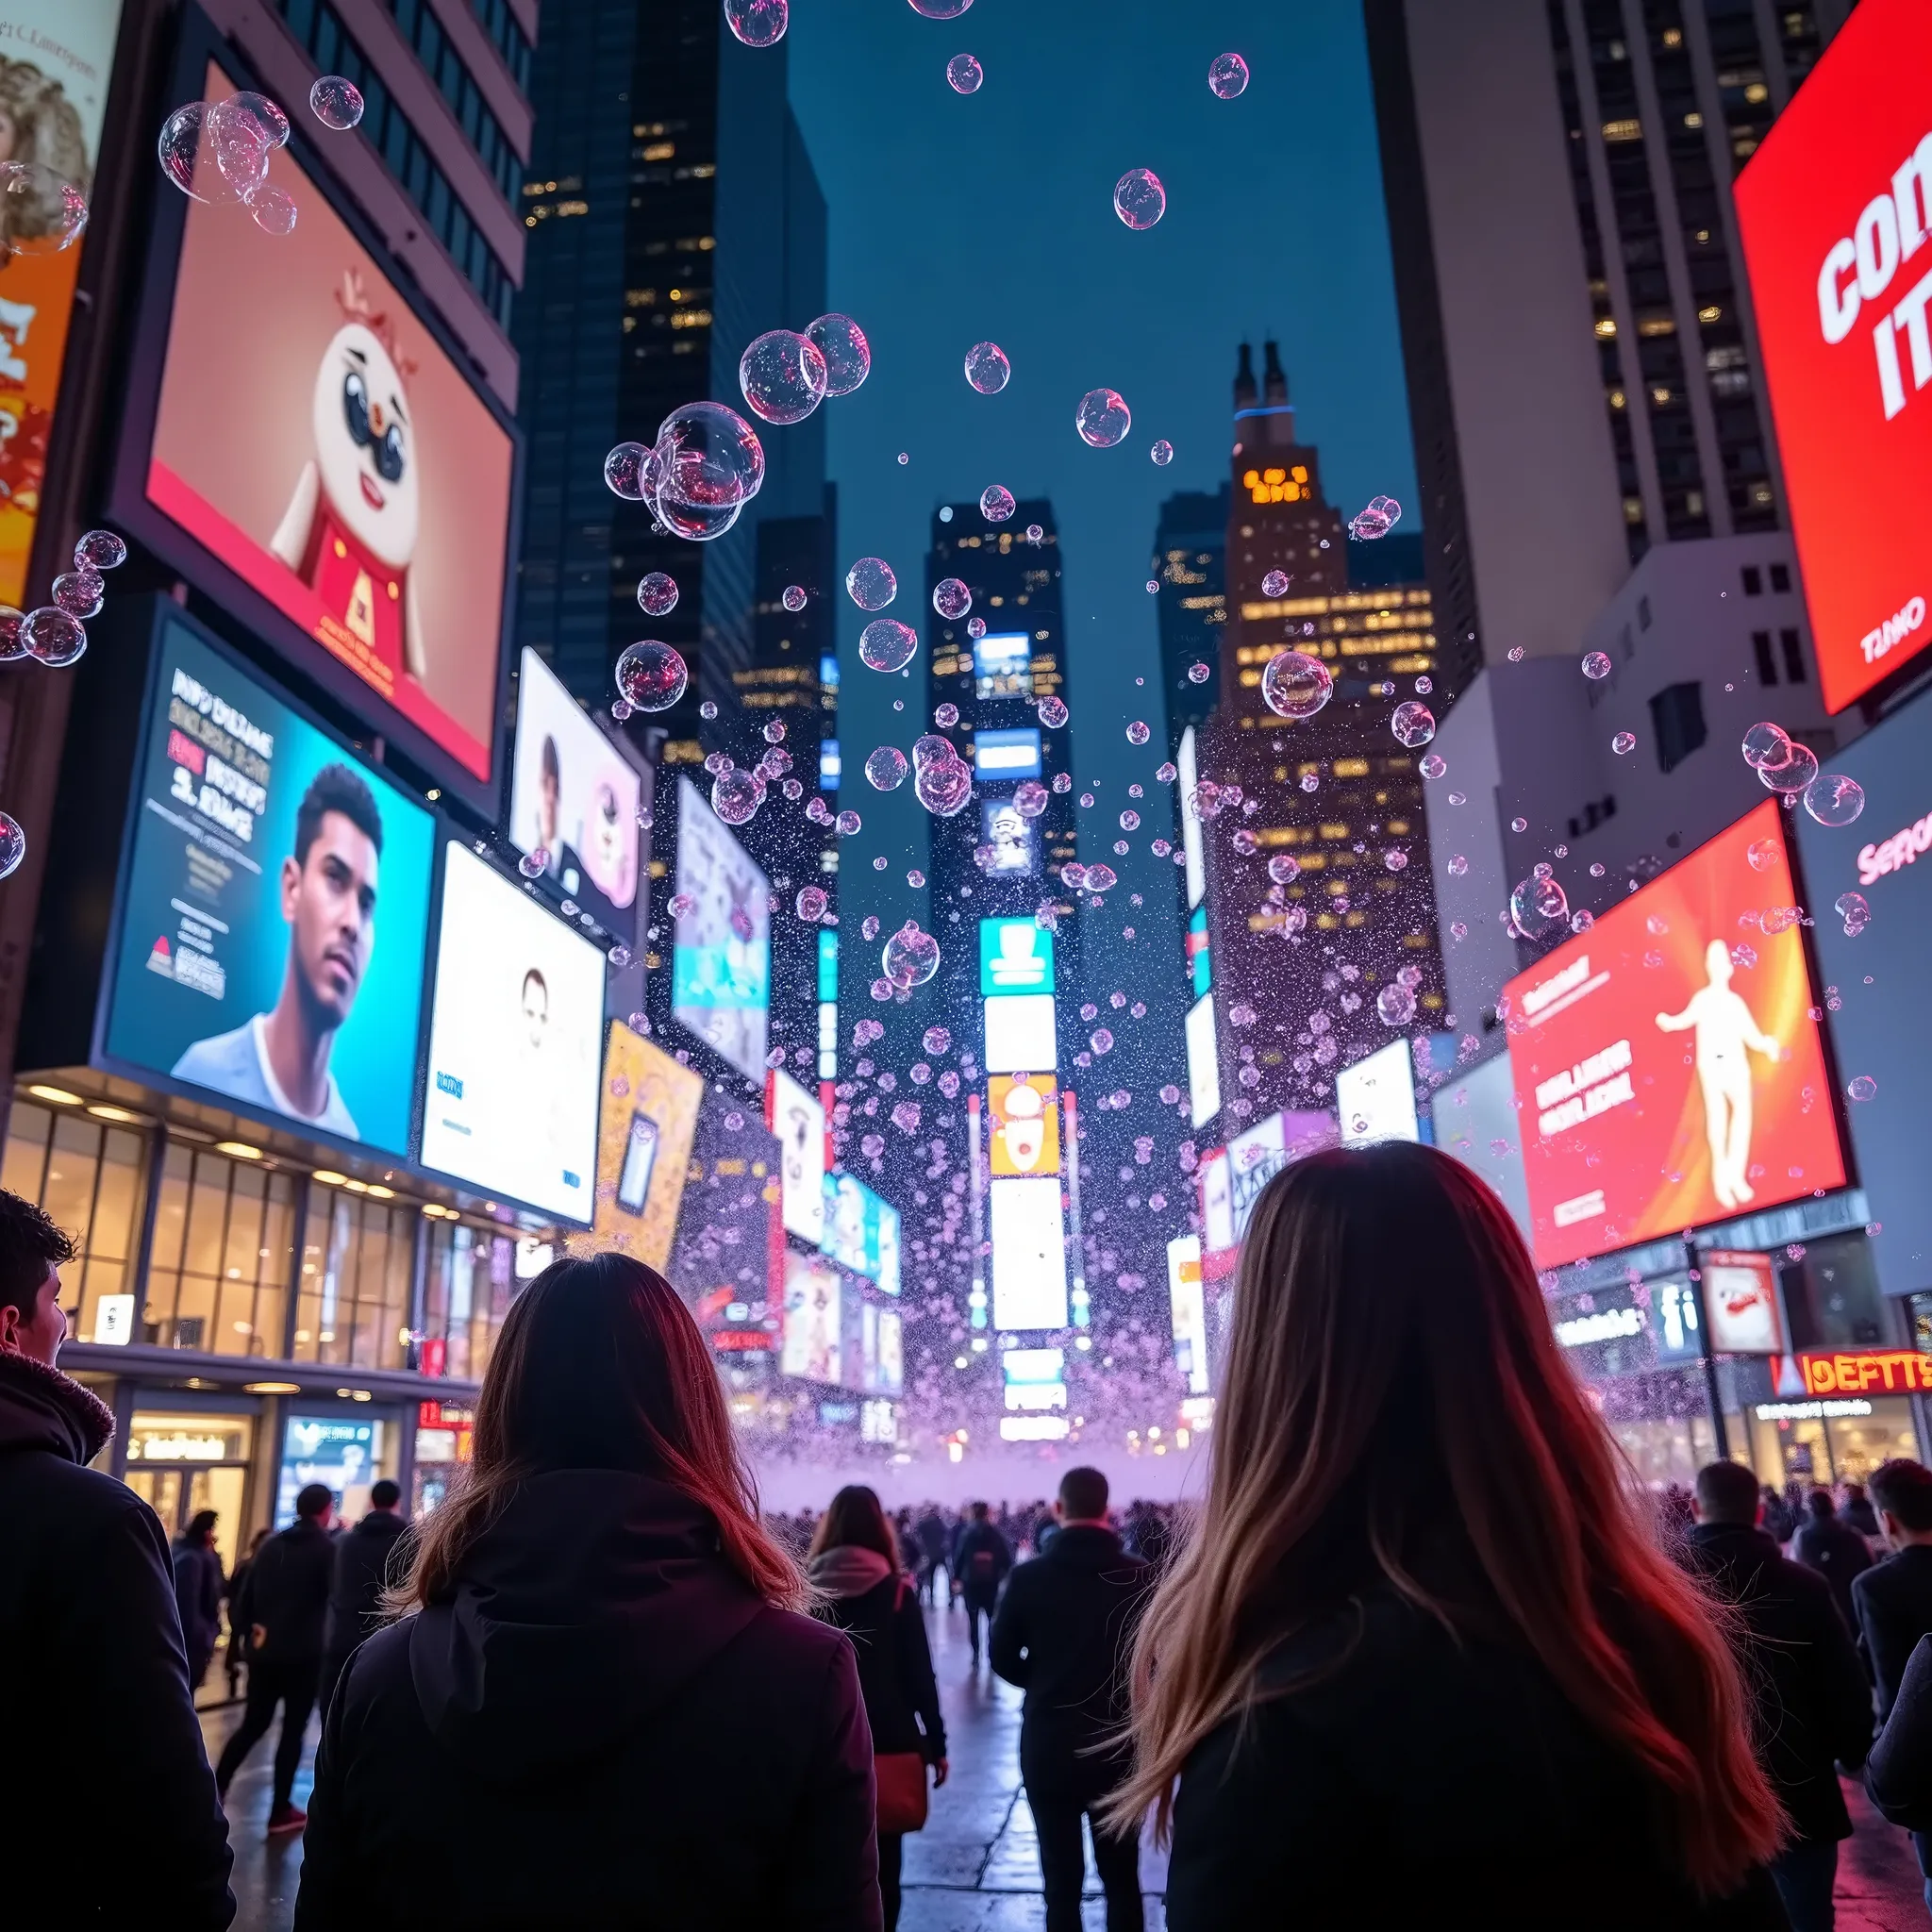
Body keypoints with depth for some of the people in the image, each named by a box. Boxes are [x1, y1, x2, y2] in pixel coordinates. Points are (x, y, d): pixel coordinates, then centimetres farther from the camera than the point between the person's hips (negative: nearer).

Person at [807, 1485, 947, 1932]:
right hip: (889, 1745, -1)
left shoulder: (806, 1590, -1)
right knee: (882, 1866, 9)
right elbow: (920, 1677, -4)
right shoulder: (896, 1592, -5)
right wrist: (937, 1744, 5)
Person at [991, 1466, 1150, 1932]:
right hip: (1120, 1743, 1)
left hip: (1048, 1743, -1)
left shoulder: (1029, 1576, -9)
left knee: (1061, 1879, 9)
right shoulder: (1139, 1576, -8)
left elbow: (1002, 1656, -3)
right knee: (1122, 1877, 15)